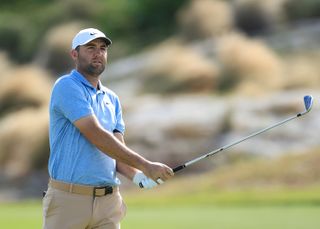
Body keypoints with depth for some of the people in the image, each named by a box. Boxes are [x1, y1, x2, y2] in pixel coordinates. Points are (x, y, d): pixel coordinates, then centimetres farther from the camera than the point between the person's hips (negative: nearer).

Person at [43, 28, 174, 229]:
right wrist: (146, 166, -18)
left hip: (108, 202, 6)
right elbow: (97, 137, -17)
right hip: (69, 198, -6)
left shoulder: (112, 99, 16)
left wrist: (137, 175, -12)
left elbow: (118, 150, 11)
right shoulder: (67, 87, -7)